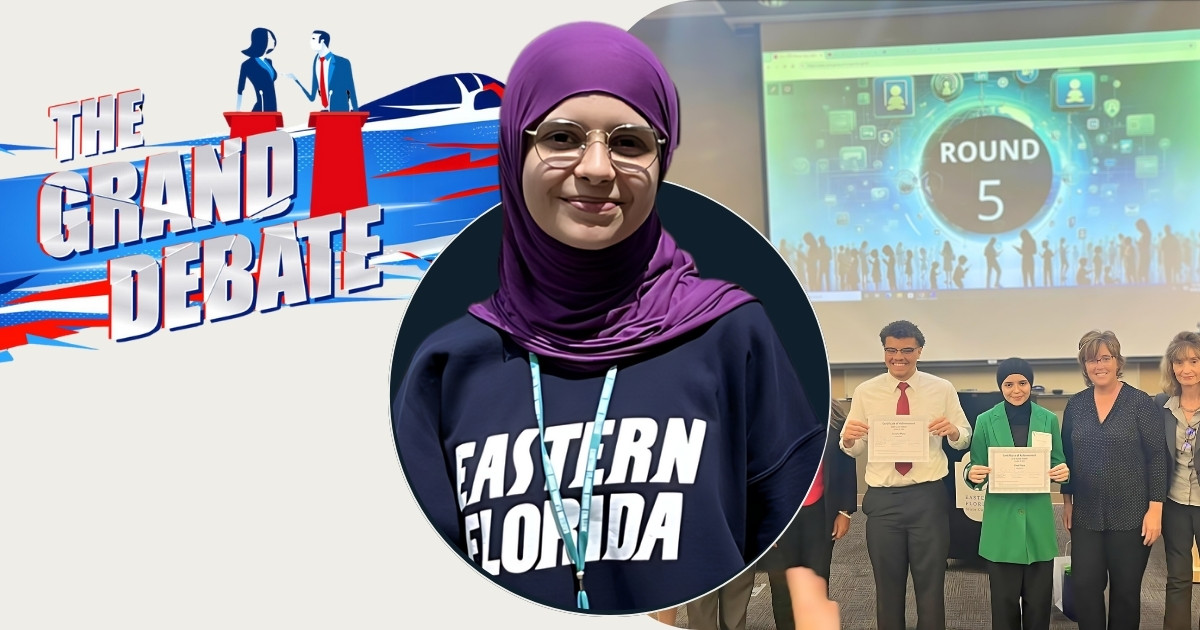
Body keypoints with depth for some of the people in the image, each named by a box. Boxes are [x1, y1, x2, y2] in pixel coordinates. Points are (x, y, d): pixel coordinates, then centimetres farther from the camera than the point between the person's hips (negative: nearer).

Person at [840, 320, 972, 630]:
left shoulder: (942, 389, 1)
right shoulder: (865, 392, 2)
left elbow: (965, 439, 3)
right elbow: (854, 450, 3)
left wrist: (952, 431, -20)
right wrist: (848, 438, -20)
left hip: (928, 497, -1)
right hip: (882, 499, 1)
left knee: (930, 584, 10)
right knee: (887, 585, 14)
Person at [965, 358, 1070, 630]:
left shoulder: (1049, 419, 4)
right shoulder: (986, 421, 0)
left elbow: (1057, 465, 9)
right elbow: (976, 468, 3)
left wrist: (1063, 472, -14)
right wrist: (973, 475, -20)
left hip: (1038, 521, 1)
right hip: (1001, 522, -1)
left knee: (1039, 599, 7)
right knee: (1004, 600, 4)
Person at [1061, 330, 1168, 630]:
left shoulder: (1139, 402, -7)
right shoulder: (1075, 405, 4)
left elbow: (1157, 457, -7)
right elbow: (1066, 456, 11)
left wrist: (1155, 509, -11)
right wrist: (1067, 501, 9)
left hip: (1131, 514, -3)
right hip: (1086, 514, 3)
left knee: (1126, 589, 7)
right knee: (1085, 586, 1)